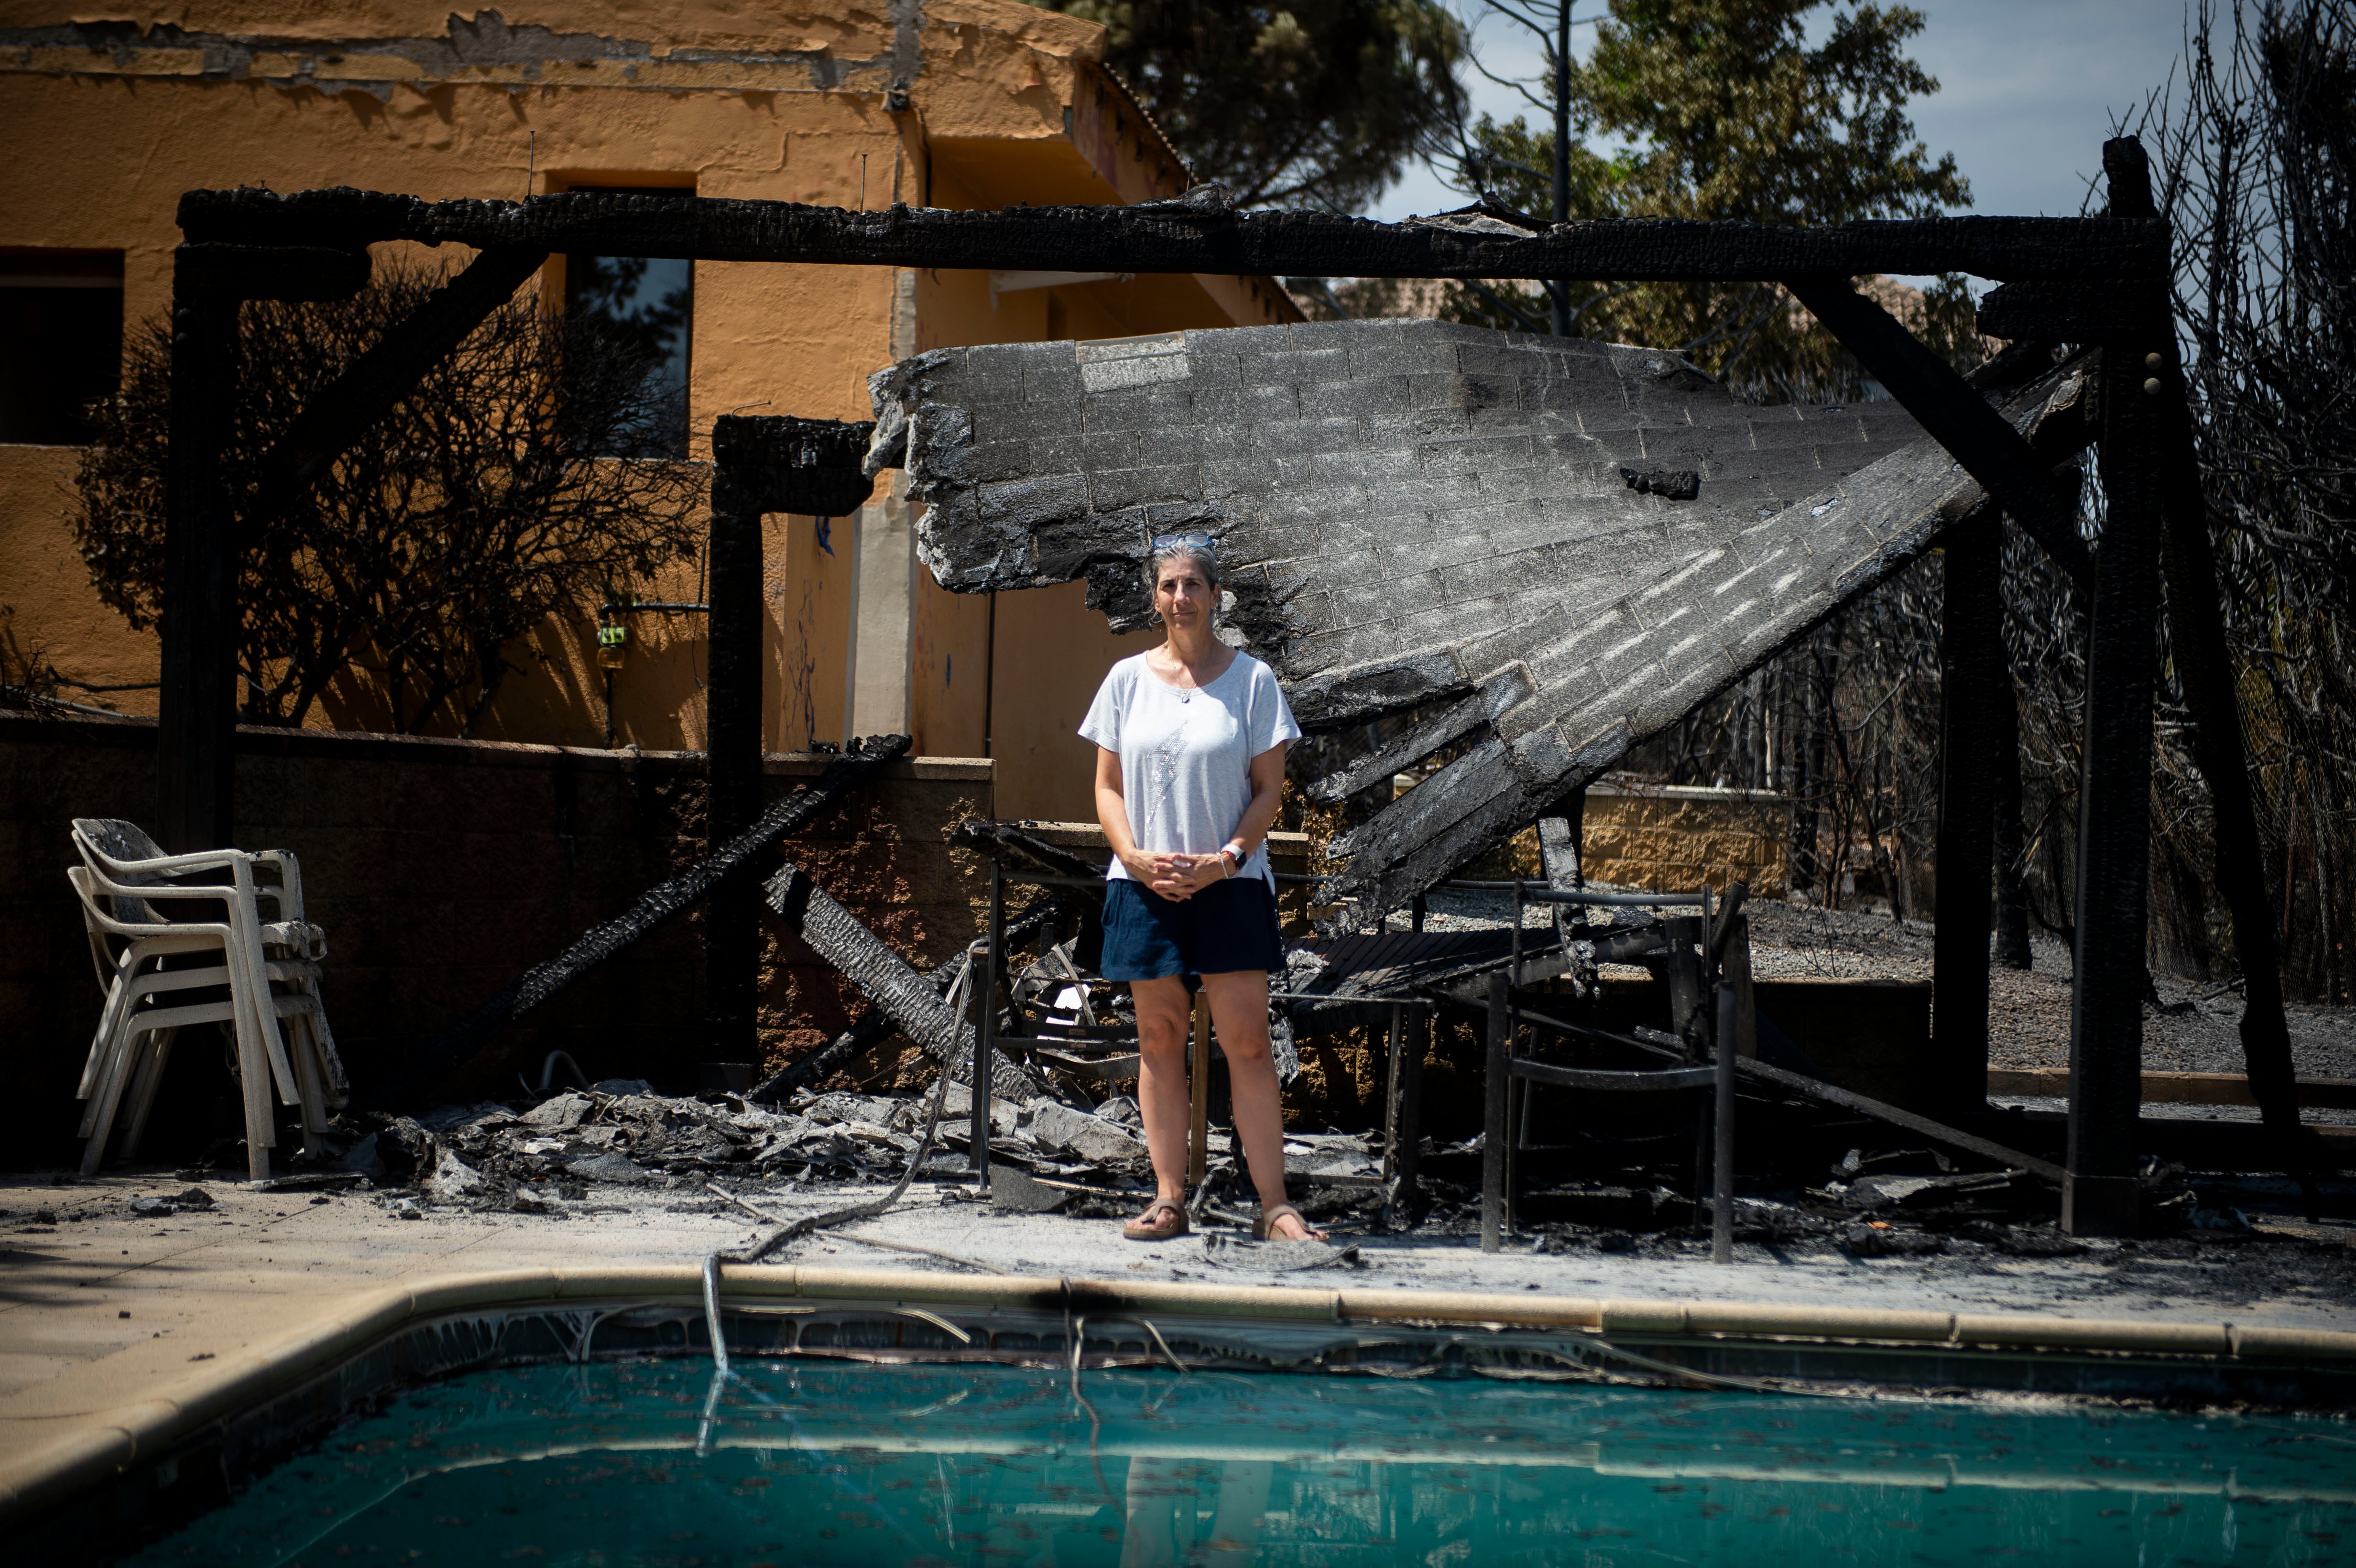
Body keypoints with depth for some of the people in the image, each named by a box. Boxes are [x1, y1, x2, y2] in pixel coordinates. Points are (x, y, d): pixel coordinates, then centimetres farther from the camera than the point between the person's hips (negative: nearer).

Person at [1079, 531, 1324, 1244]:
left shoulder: (1251, 679, 2)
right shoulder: (1128, 679, 7)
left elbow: (1270, 787, 0)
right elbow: (1107, 786, 8)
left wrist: (1228, 859, -13)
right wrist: (1135, 856, -9)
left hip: (1230, 885, -2)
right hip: (1145, 884, 2)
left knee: (1247, 1041, -4)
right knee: (1159, 1038, 4)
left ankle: (1274, 1206, -3)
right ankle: (1169, 1199, 8)